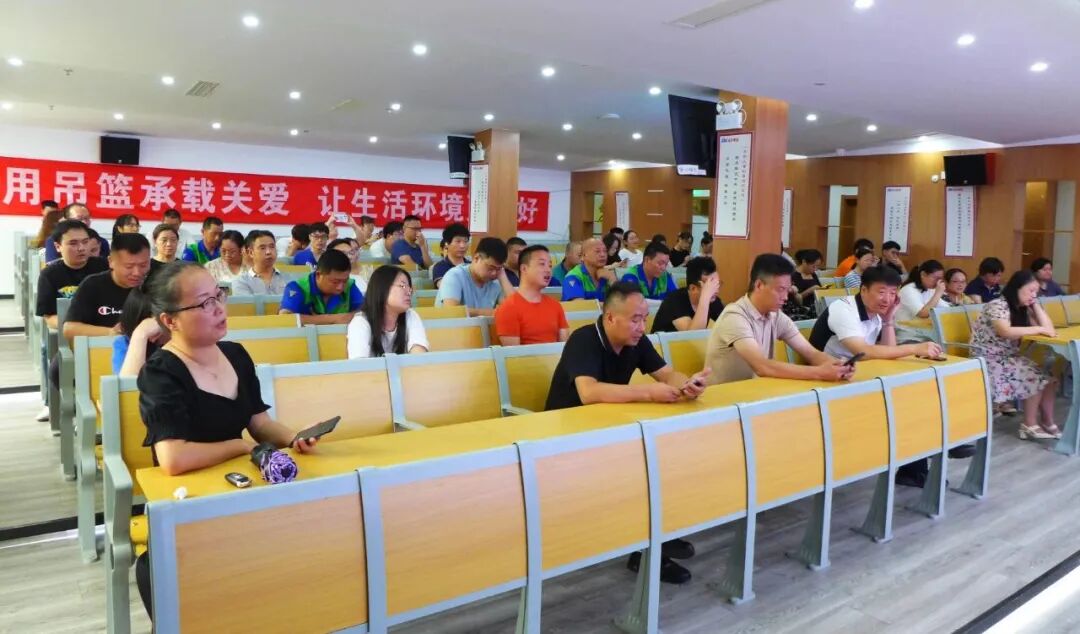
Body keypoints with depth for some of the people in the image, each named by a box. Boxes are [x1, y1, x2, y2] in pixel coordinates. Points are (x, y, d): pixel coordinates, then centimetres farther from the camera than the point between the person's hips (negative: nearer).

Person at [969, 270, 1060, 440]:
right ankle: (1030, 425, -7)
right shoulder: (997, 305, -16)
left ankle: (1048, 423, 0)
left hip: (1009, 357, 8)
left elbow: (1048, 328, 3)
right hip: (987, 360, -8)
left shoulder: (1023, 309, 9)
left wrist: (1035, 304, 1)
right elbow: (1006, 331, -32)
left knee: (1046, 376, -10)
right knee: (1035, 376, -18)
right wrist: (1038, 329, -25)